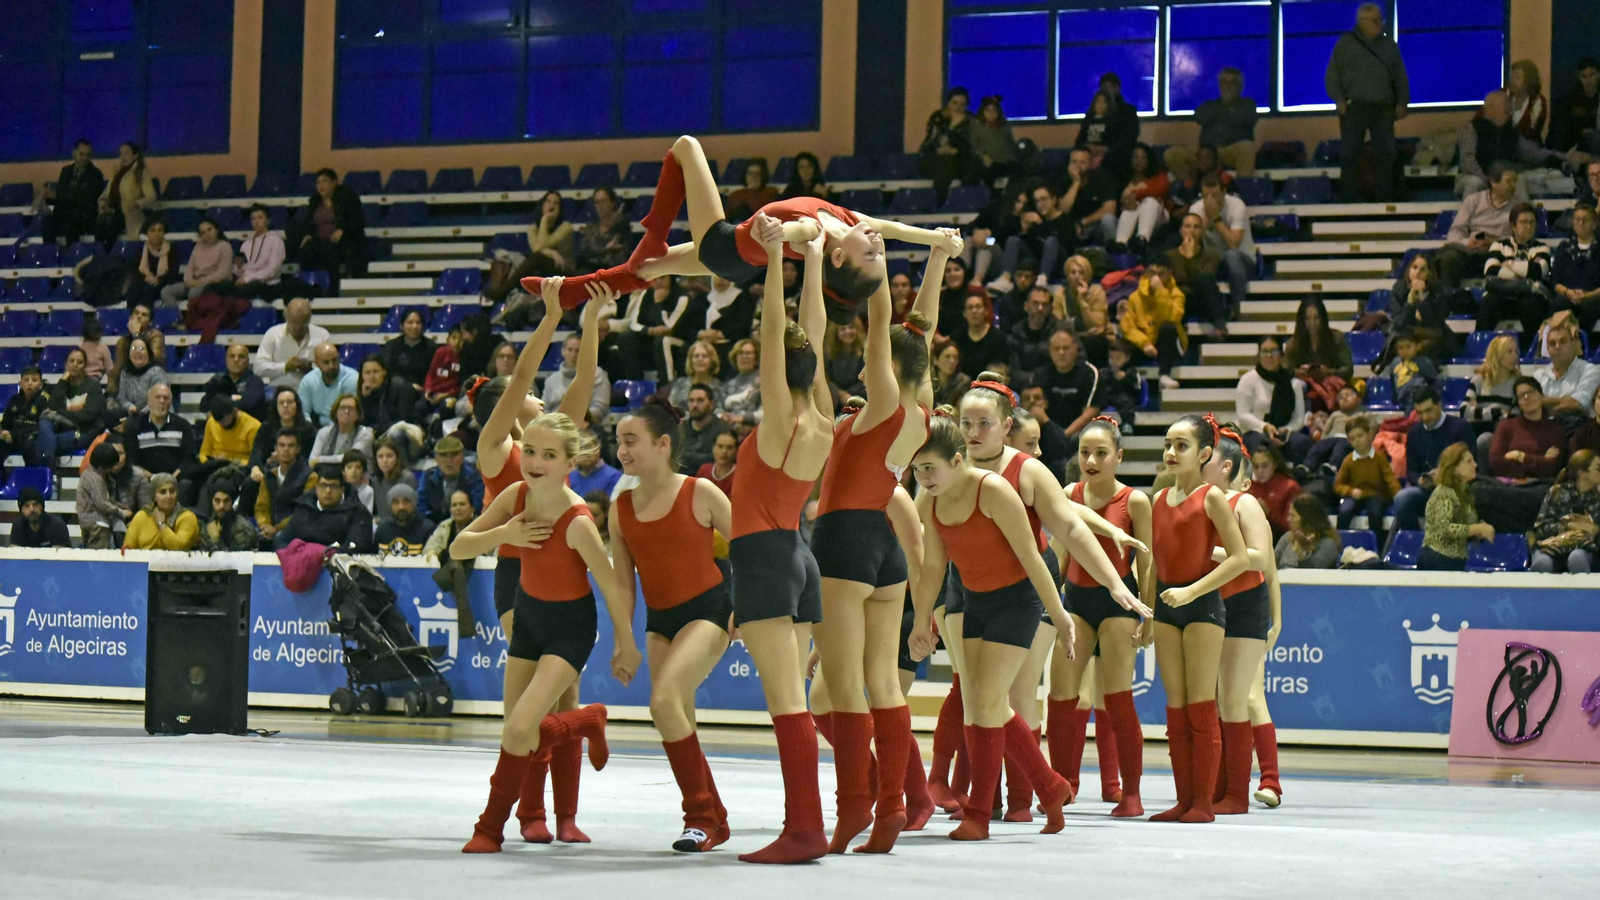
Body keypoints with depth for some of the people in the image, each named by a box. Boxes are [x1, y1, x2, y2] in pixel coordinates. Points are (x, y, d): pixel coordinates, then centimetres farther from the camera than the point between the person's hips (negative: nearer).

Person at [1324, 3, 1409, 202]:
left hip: (1383, 108, 3)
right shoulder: (1345, 43, 5)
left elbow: (1400, 76, 16)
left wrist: (1402, 101, 5)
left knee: (1386, 154, 0)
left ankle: (1386, 199, 6)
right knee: (1349, 155, -4)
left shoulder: (1389, 44, 14)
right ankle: (1349, 201, 1)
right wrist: (1339, 99, -9)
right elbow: (1332, 75, 3)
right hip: (1353, 107, -3)